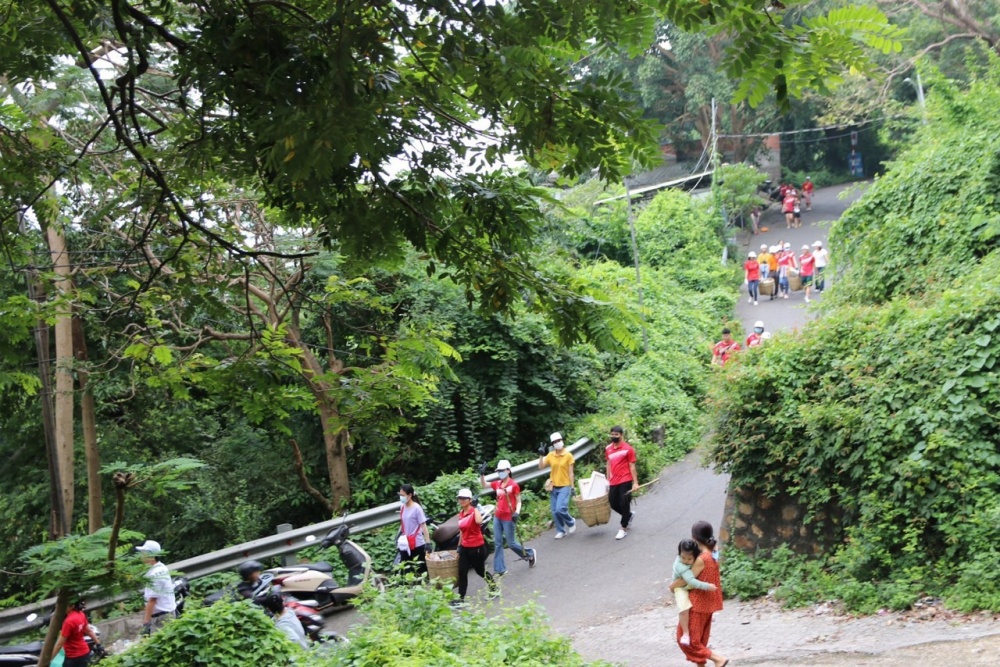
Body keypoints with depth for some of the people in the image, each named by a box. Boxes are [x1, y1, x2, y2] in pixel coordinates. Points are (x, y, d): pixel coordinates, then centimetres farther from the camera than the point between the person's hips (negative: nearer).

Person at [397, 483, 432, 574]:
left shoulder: (416, 508, -13)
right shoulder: (402, 507, 6)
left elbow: (423, 526, -14)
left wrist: (428, 542, -19)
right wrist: (398, 539, 16)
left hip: (417, 544, -6)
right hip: (405, 544, 6)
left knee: (421, 569, 2)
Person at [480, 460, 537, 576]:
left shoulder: (514, 485, -11)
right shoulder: (497, 484, 5)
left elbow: (518, 501, -7)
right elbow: (484, 485, 16)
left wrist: (517, 512, -22)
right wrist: (481, 474, 0)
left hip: (508, 518, -6)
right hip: (497, 517, 6)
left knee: (511, 543, 2)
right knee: (498, 543, 6)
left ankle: (530, 554, 28)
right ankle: (500, 569, 12)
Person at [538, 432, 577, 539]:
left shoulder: (568, 455, -5)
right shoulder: (550, 455, 3)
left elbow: (570, 472, -4)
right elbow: (540, 467, -1)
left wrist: (572, 487, -6)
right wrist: (542, 455, -13)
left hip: (564, 487, -4)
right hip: (553, 487, 4)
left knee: (560, 509, -16)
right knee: (554, 511, 5)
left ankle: (571, 522, 12)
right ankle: (561, 531, 20)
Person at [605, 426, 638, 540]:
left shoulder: (627, 449, -9)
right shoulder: (608, 449, 7)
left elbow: (632, 466, -7)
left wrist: (635, 482, -10)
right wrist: (608, 480, 15)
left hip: (625, 481, -6)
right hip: (614, 482, 6)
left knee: (624, 504, -2)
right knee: (613, 503, 10)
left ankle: (624, 528, 10)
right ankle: (629, 515, 37)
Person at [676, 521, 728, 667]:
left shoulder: (701, 559, -25)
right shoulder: (713, 554, 0)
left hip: (697, 604, -9)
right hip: (707, 603, 9)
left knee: (687, 639, 2)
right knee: (700, 639, 18)